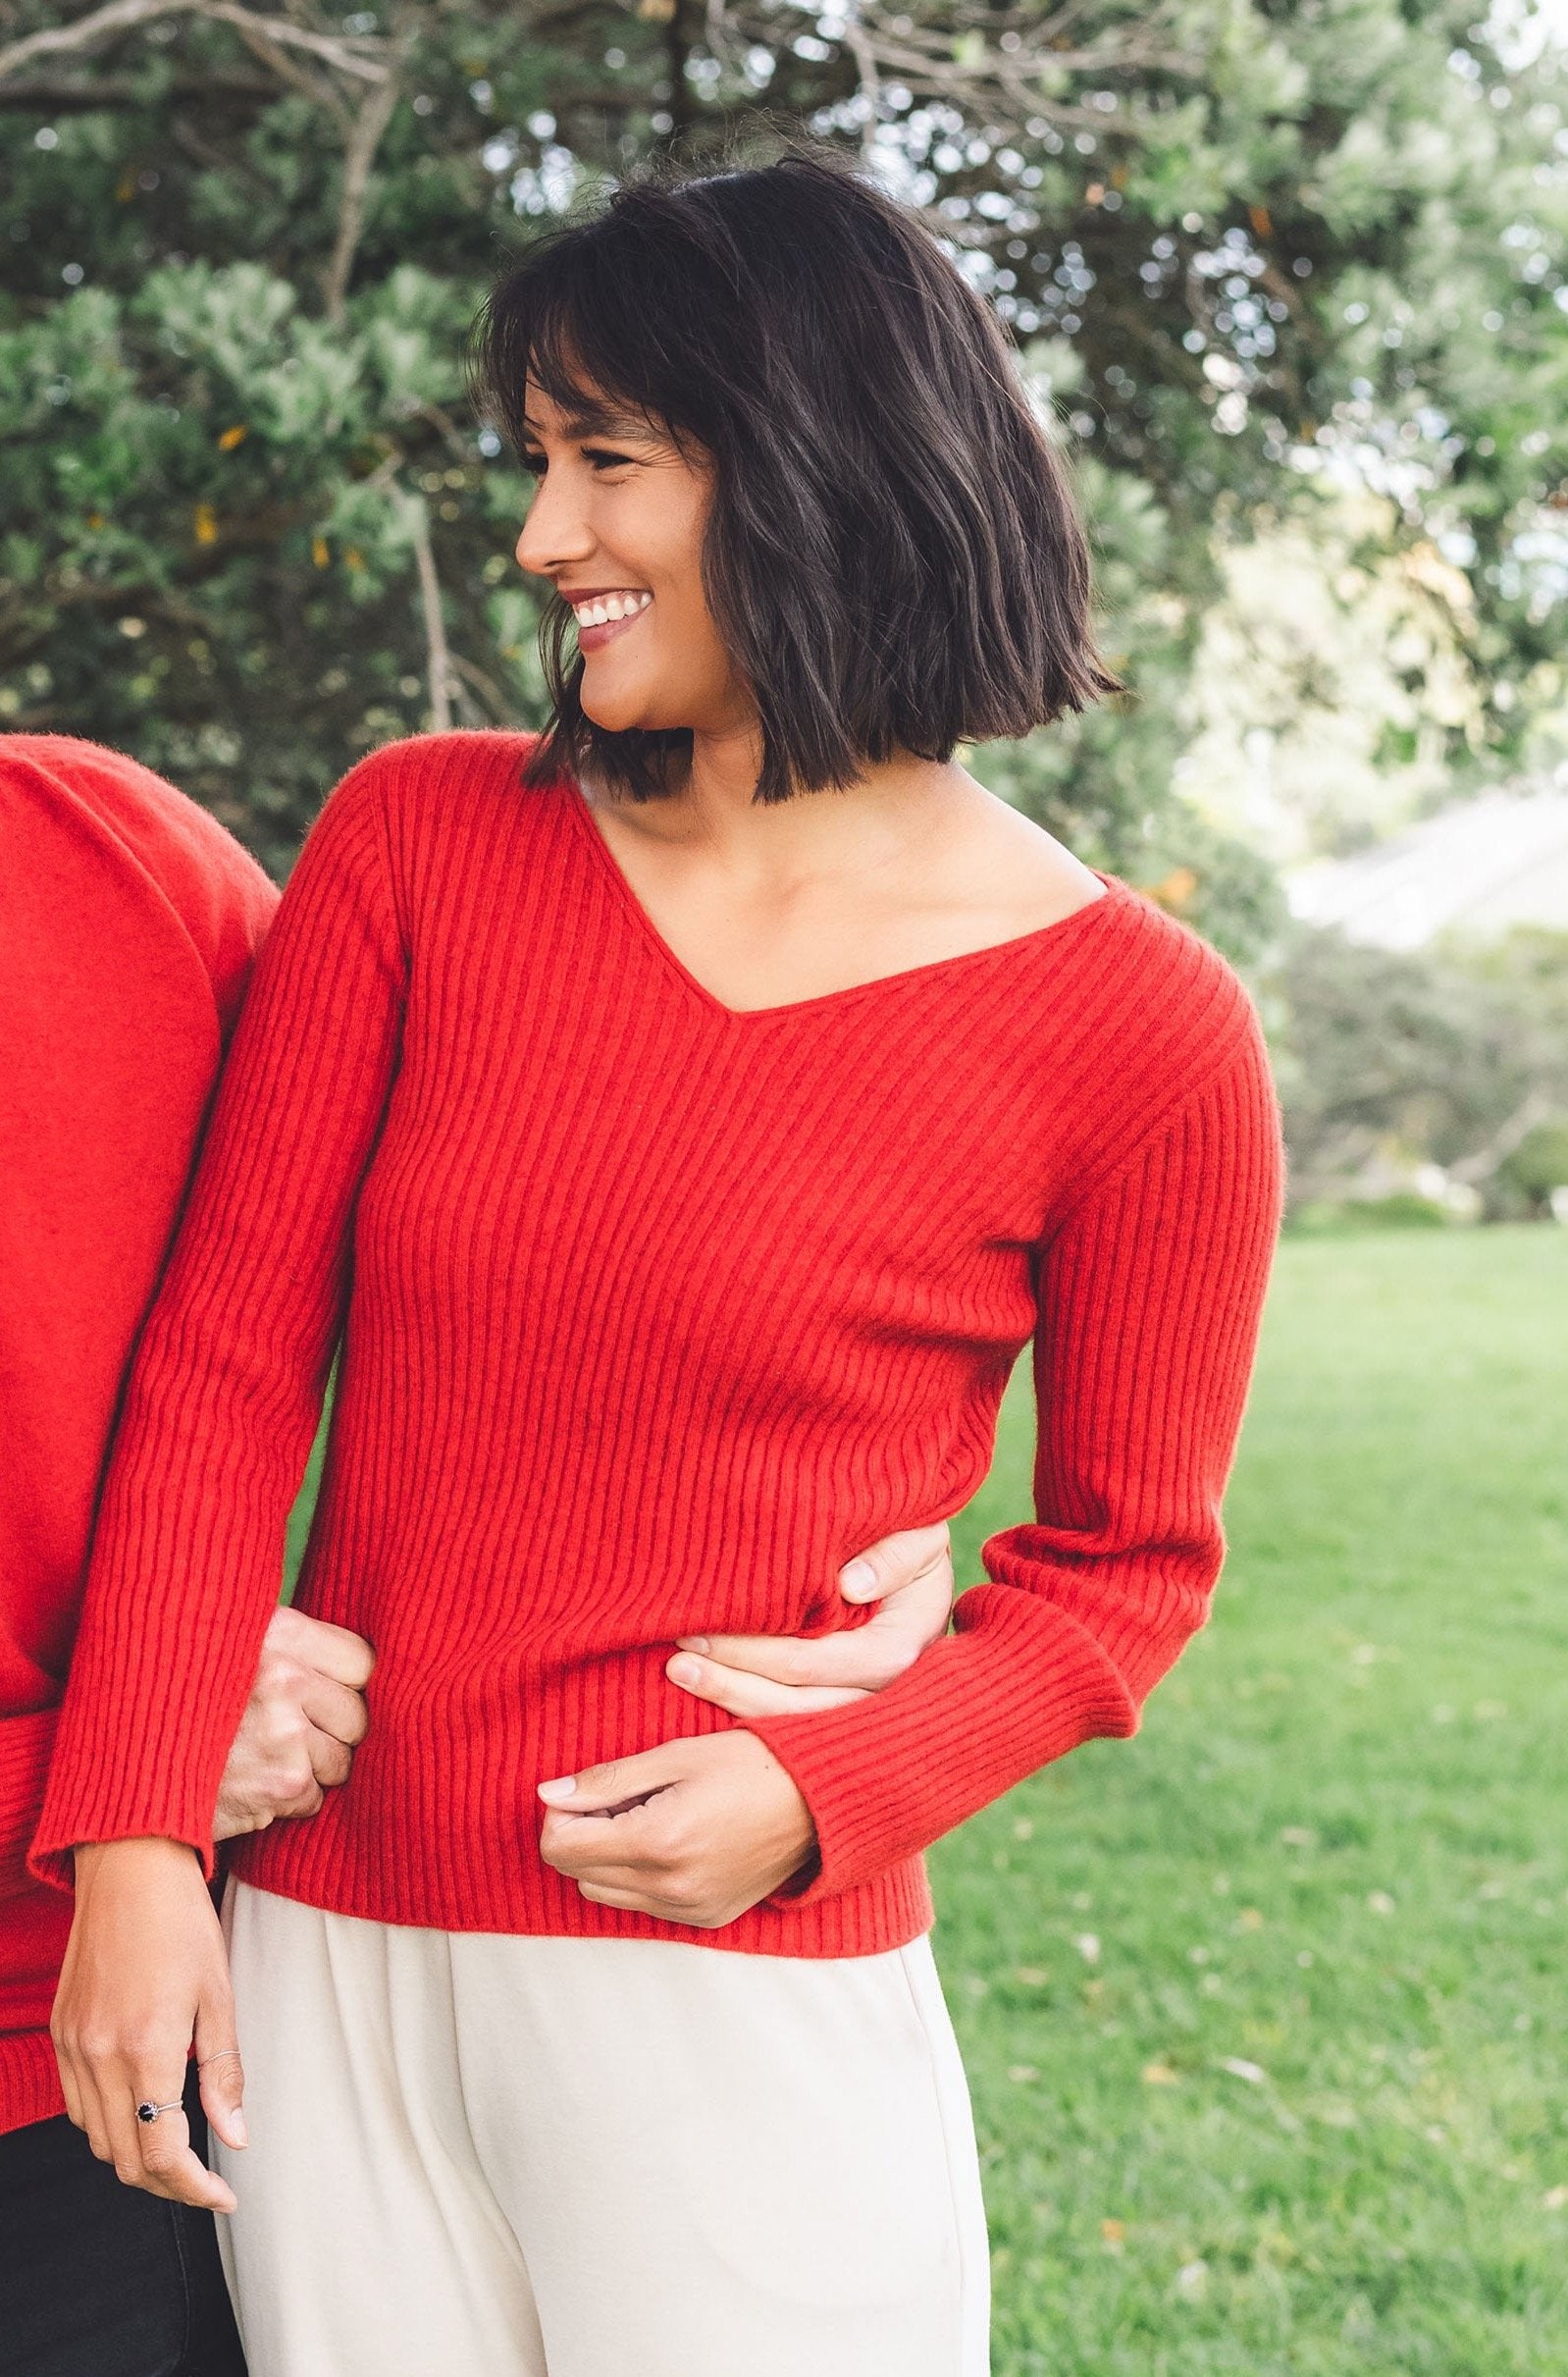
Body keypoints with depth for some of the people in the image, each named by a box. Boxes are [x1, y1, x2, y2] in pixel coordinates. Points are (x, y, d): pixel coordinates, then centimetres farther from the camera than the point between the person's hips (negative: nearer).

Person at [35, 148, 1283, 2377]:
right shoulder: (420, 839, 0)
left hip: (744, 1998, -3)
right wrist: (135, 1835, -8)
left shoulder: (1136, 1035, -8)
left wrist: (823, 1794, -13)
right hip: (322, 1970, 3)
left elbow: (1124, 1561, 3)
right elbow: (224, 1358, 0)